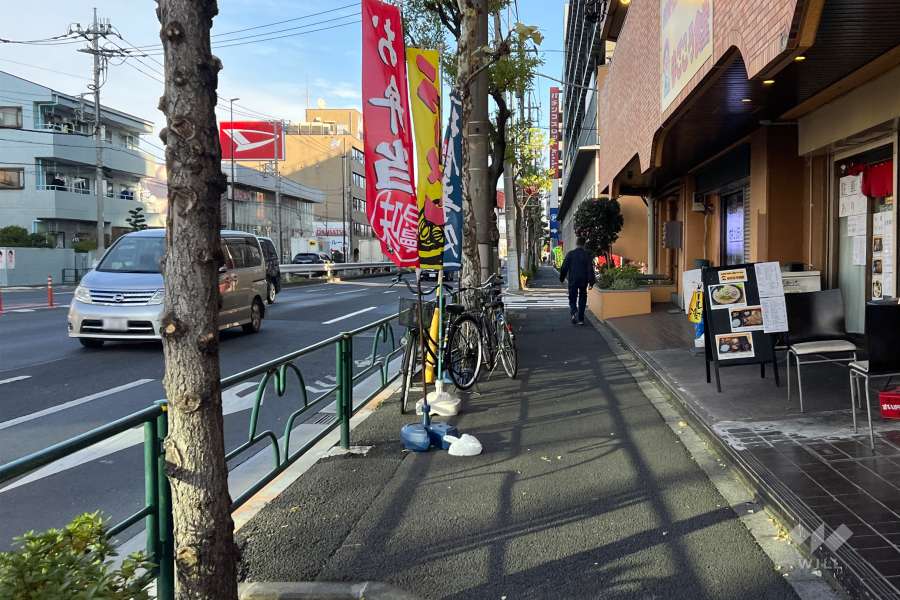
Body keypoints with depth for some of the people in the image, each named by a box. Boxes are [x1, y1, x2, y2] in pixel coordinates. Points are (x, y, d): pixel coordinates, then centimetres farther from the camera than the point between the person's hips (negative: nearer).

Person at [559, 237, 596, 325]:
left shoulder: (570, 253, -5)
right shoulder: (587, 254, -4)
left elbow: (564, 267, -2)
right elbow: (590, 269, -6)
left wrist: (562, 278, 9)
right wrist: (591, 281, -2)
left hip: (572, 280, -1)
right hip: (583, 281, 1)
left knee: (572, 299, 8)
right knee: (582, 299, 11)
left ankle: (574, 312, -20)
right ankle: (580, 319, 12)